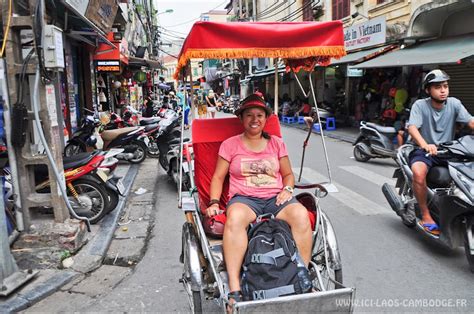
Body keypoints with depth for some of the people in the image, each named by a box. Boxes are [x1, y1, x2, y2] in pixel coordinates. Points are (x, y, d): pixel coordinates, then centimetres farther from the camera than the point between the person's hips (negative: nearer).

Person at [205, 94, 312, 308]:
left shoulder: (276, 143, 16)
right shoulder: (230, 144, 9)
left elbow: (288, 174, 22)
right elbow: (218, 177, 10)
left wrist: (287, 189, 0)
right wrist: (214, 203, -5)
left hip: (275, 198, 3)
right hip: (244, 198, -2)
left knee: (301, 214, -30)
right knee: (235, 217, -38)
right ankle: (234, 290, -37)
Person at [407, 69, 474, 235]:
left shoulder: (454, 103, 3)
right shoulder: (420, 105, -6)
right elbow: (412, 128, -21)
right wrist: (425, 145, -41)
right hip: (424, 151, -4)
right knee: (419, 173, -34)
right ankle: (426, 215, -17)